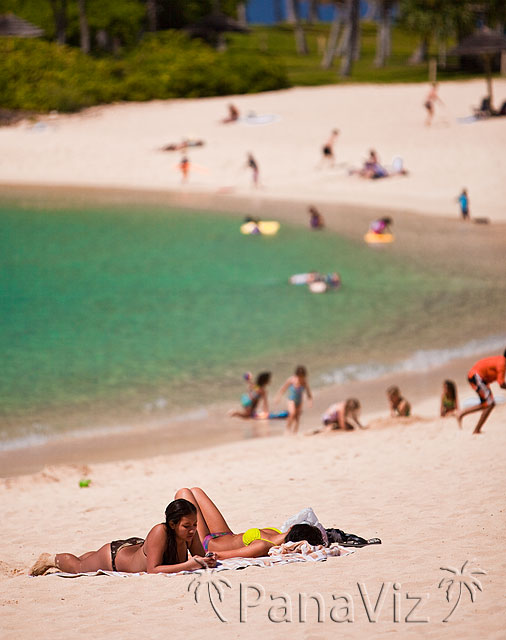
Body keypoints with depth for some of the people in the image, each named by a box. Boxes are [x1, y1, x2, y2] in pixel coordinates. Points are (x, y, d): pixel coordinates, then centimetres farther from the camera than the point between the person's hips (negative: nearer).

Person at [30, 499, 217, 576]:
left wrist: (206, 561, -38)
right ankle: (50, 559, 54)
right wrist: (187, 565, -53)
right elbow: (152, 570, -47)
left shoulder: (190, 532, -26)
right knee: (77, 566, 26)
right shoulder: (160, 532, -44)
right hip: (114, 555, -6)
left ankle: (85, 555, 69)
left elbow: (200, 557, -14)